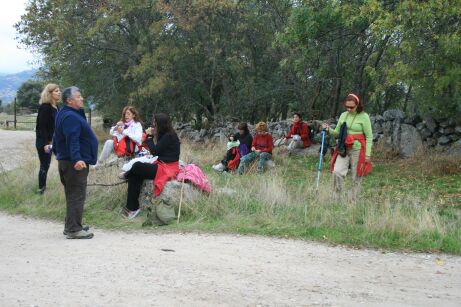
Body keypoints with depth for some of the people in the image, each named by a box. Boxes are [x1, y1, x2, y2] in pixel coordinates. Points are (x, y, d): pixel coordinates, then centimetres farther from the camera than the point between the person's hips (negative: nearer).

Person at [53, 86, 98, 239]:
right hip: (76, 163, -11)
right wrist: (76, 159, -38)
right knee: (77, 196, -8)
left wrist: (58, 152, 35)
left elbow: (57, 138, 26)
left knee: (73, 195, 17)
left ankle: (71, 226, 26)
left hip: (65, 161, 11)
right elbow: (72, 140, -30)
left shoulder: (64, 114, 16)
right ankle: (74, 229, -6)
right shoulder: (71, 117, -18)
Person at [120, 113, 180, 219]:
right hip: (161, 164, 10)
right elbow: (157, 150, 10)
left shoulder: (169, 136, -16)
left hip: (167, 168, -10)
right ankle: (133, 208, -8)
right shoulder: (164, 134, 14)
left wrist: (149, 137, -6)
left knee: (137, 166, -19)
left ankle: (127, 175, 18)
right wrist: (151, 136, 2)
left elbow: (154, 151, -16)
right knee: (135, 176, -8)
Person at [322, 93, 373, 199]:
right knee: (337, 172, -10)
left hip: (357, 150, -4)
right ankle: (336, 197, 2)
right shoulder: (343, 115, 8)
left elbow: (369, 137, -6)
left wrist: (368, 154, -11)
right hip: (343, 149, 4)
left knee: (356, 177, 2)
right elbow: (337, 133, 16)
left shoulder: (364, 117, -6)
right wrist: (329, 130, -6)